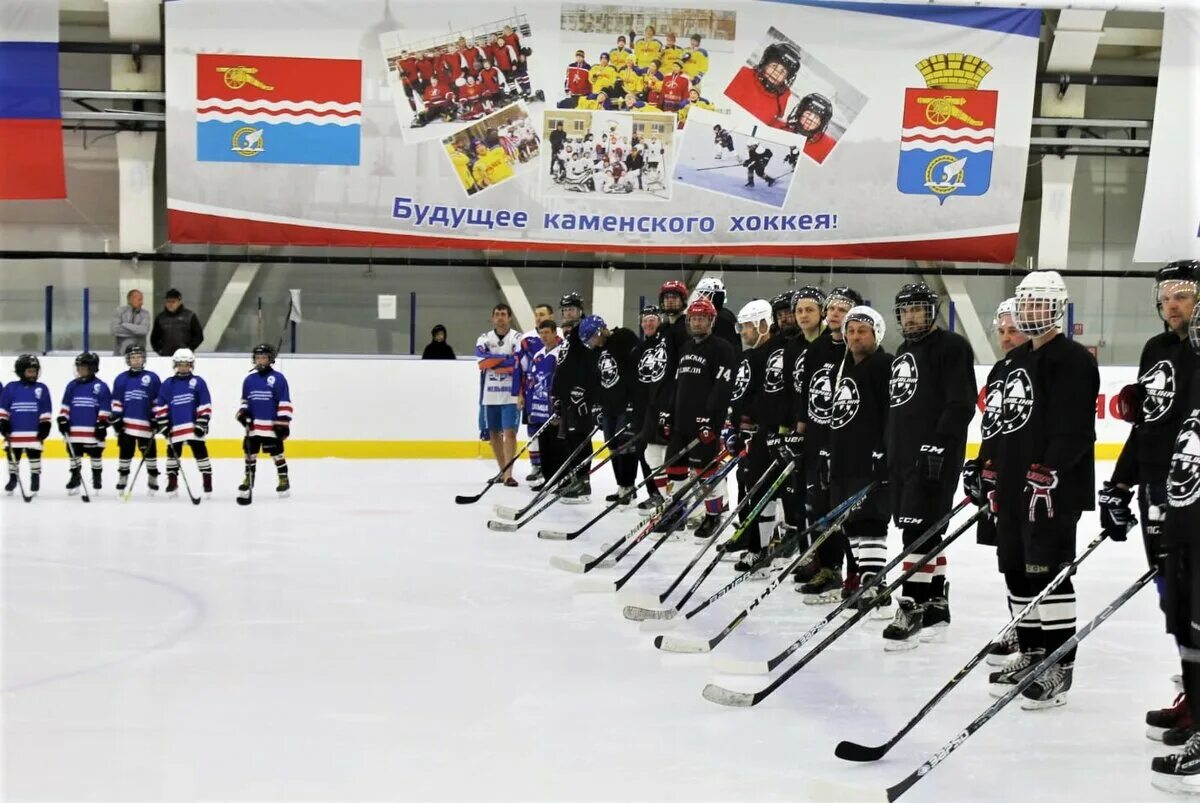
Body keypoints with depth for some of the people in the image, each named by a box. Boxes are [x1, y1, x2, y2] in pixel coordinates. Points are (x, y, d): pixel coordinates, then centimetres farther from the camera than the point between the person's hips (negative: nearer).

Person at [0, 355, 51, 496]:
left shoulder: (42, 389, 1)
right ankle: (12, 478, 26)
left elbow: (45, 410, 4)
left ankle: (35, 480, 12)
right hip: (14, 432, 1)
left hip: (34, 433, -1)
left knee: (34, 456, 2)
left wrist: (45, 425, -2)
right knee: (13, 456, 11)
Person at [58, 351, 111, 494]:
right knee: (74, 454, 8)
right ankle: (75, 479, 19)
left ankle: (97, 480, 16)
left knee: (96, 454, 5)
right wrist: (62, 419, 4)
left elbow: (105, 408, -4)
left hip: (93, 430, -4)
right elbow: (65, 405, 14)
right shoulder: (72, 385, 9)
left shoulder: (100, 386, -3)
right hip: (74, 429, 4)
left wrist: (102, 423, -8)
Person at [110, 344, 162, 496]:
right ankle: (122, 478, 18)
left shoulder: (152, 378, 1)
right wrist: (116, 418, 2)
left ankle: (153, 478, 17)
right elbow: (116, 401, 9)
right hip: (126, 424, 1)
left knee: (149, 451, 4)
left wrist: (157, 418, 0)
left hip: (146, 424, -1)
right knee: (125, 451, 7)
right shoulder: (121, 379, 7)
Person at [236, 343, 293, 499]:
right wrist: (242, 413, 2)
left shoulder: (278, 379, -7)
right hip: (253, 426, 5)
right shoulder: (249, 380, 9)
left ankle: (284, 480, 13)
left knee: (277, 453, 2)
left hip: (272, 426, -5)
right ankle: (248, 480, 19)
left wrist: (283, 423, -11)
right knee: (250, 453, 9)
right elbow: (244, 400, 21)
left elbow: (285, 403, -8)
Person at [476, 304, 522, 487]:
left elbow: (517, 363, -17)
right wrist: (506, 359, -16)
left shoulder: (517, 338, -3)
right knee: (494, 433, 11)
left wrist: (493, 361, -13)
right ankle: (503, 470, 24)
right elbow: (483, 361, -10)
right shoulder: (484, 338, 8)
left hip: (510, 395, -4)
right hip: (490, 395, 4)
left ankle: (508, 474, -13)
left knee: (509, 432, -10)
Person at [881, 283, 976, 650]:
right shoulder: (903, 353, 20)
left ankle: (911, 609, -12)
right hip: (903, 456, 9)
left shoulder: (952, 347, -7)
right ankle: (936, 607, 17)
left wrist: (939, 445, -22)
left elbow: (961, 404, -16)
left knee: (919, 530, -12)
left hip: (935, 457, -9)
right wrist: (887, 452, 20)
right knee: (926, 534, 11)